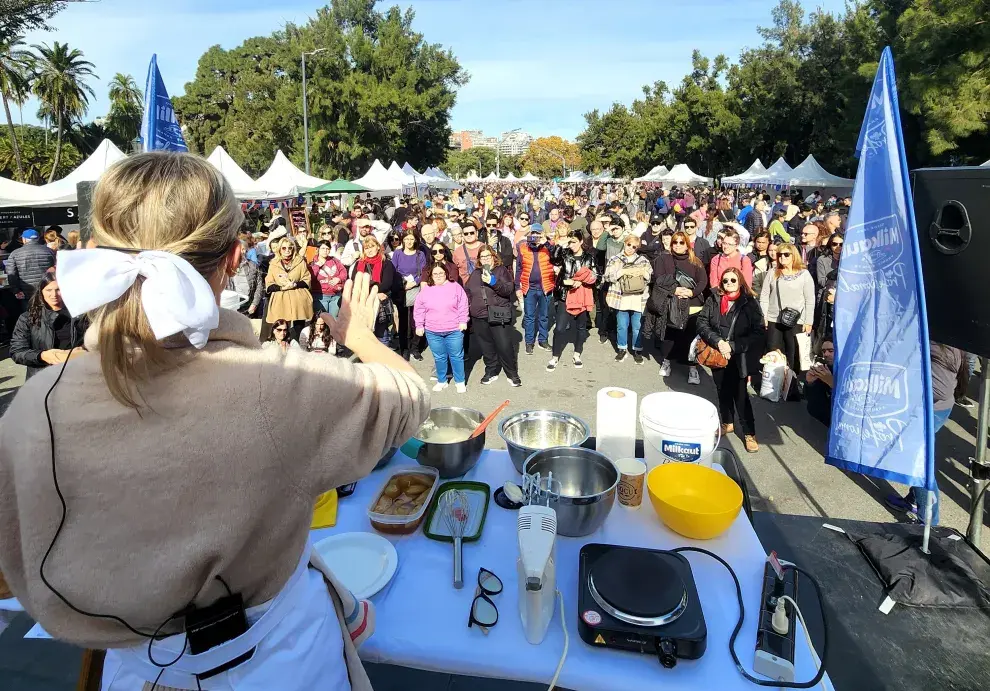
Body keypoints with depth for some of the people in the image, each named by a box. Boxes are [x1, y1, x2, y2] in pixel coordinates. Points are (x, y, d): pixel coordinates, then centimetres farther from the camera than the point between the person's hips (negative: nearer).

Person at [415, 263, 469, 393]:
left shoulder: (455, 287, 0)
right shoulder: (426, 290, 4)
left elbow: (463, 305, 0)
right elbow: (419, 309, 7)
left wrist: (463, 321, -5)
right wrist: (419, 326, 4)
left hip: (454, 330, -2)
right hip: (432, 332, 2)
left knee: (456, 356, 5)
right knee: (439, 357, 12)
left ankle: (460, 382, 18)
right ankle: (441, 381, 27)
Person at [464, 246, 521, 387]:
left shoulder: (502, 270, 0)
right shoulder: (475, 274, 13)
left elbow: (509, 290, -13)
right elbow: (467, 293, 20)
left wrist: (493, 282, -26)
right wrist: (467, 311, 10)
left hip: (499, 316, -4)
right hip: (479, 318, 4)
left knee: (505, 346, -5)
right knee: (487, 347, 10)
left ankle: (512, 374, 10)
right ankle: (491, 372, 26)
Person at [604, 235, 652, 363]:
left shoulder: (643, 260, 10)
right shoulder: (615, 260, 6)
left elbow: (652, 276, 5)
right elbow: (608, 276, -6)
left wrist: (642, 272, -12)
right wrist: (623, 272, -15)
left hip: (639, 299, 1)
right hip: (621, 298, 0)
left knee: (637, 326, 5)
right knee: (621, 326, 7)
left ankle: (637, 350, 18)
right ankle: (622, 349, 21)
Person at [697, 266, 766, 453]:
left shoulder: (750, 303, -8)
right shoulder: (713, 300, -1)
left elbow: (759, 332, -11)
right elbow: (702, 323, -2)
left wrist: (733, 346, -18)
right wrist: (718, 342, -17)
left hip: (739, 358, -3)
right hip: (717, 355, 3)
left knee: (740, 394, -2)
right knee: (723, 391, 17)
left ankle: (749, 433, 12)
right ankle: (727, 423, 37)